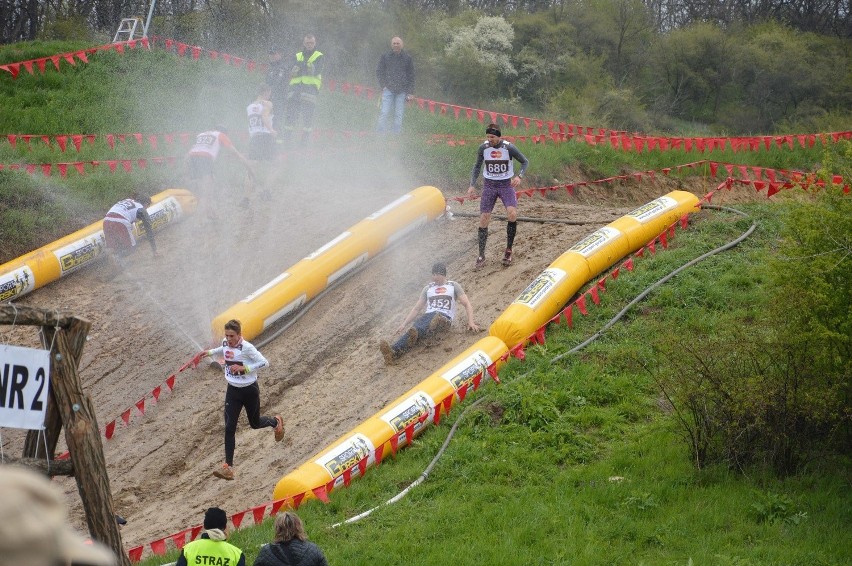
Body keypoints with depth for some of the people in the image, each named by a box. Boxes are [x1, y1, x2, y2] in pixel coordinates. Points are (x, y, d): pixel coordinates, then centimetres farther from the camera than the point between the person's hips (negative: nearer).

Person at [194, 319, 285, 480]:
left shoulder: (246, 348, -23)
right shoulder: (226, 343, -4)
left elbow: (264, 363, -20)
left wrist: (244, 368, -28)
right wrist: (210, 352, 10)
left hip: (249, 390, -5)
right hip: (233, 390, 5)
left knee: (255, 423, 18)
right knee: (229, 428, -6)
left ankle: (276, 421, 54)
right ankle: (228, 467, -7)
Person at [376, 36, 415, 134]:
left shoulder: (407, 58, 9)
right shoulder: (385, 57, 8)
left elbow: (411, 75, 12)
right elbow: (379, 72, 12)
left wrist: (410, 92, 5)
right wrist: (383, 85, -1)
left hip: (401, 91, 1)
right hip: (388, 89, -1)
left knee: (399, 115, -2)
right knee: (384, 113, -10)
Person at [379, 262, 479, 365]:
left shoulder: (454, 286, 17)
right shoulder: (428, 288, 27)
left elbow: (467, 304, 11)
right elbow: (416, 308, 26)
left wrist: (470, 322, -6)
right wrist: (404, 324, 15)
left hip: (444, 318, -3)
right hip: (428, 316, 3)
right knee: (413, 329, -32)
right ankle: (394, 352, -59)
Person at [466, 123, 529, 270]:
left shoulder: (509, 148, -13)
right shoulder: (483, 148, -6)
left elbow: (525, 162, -1)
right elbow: (477, 167, 10)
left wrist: (519, 176, -18)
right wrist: (472, 185, 0)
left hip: (506, 185, -2)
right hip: (489, 185, 2)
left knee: (512, 214, -23)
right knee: (483, 219, -3)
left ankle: (508, 251, -6)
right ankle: (481, 256, 7)